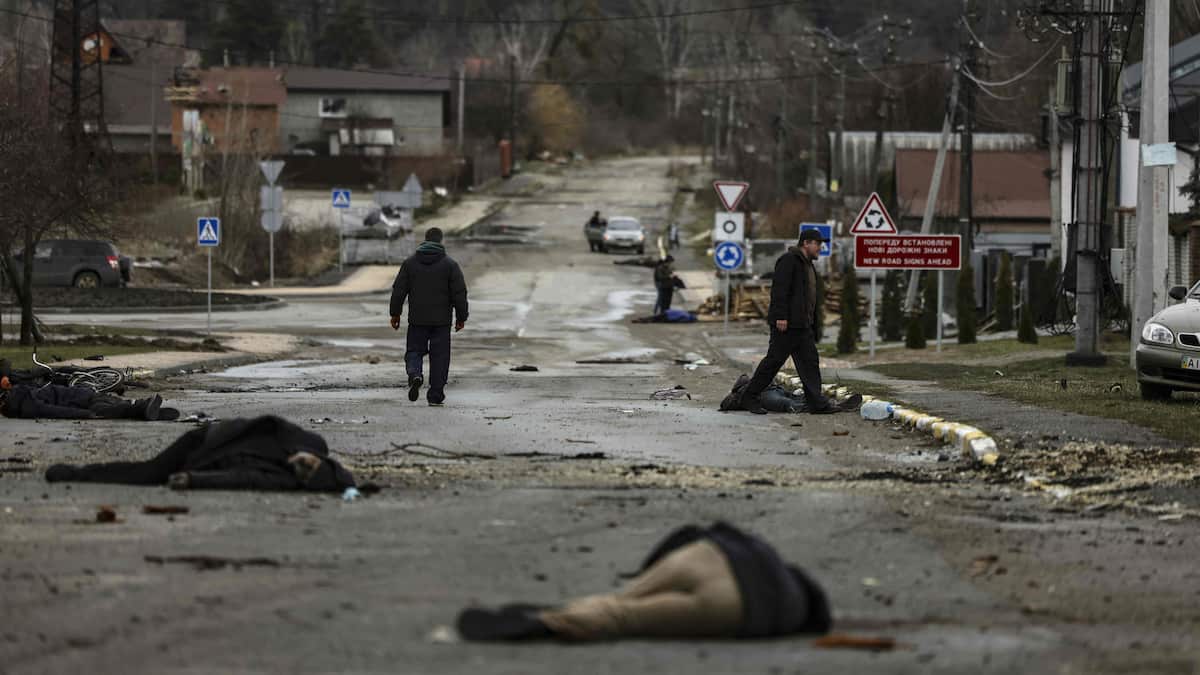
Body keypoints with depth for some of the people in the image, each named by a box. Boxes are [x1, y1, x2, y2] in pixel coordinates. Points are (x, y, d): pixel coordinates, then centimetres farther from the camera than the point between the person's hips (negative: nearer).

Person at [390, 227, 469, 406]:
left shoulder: (410, 263, 2)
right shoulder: (449, 264, -2)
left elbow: (398, 291, 3)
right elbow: (459, 293, -3)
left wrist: (395, 314, 10)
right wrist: (461, 317, 5)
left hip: (417, 319, 1)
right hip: (441, 320, -1)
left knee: (414, 351, 10)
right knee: (439, 355, 5)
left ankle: (415, 374, -21)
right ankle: (436, 395, 4)